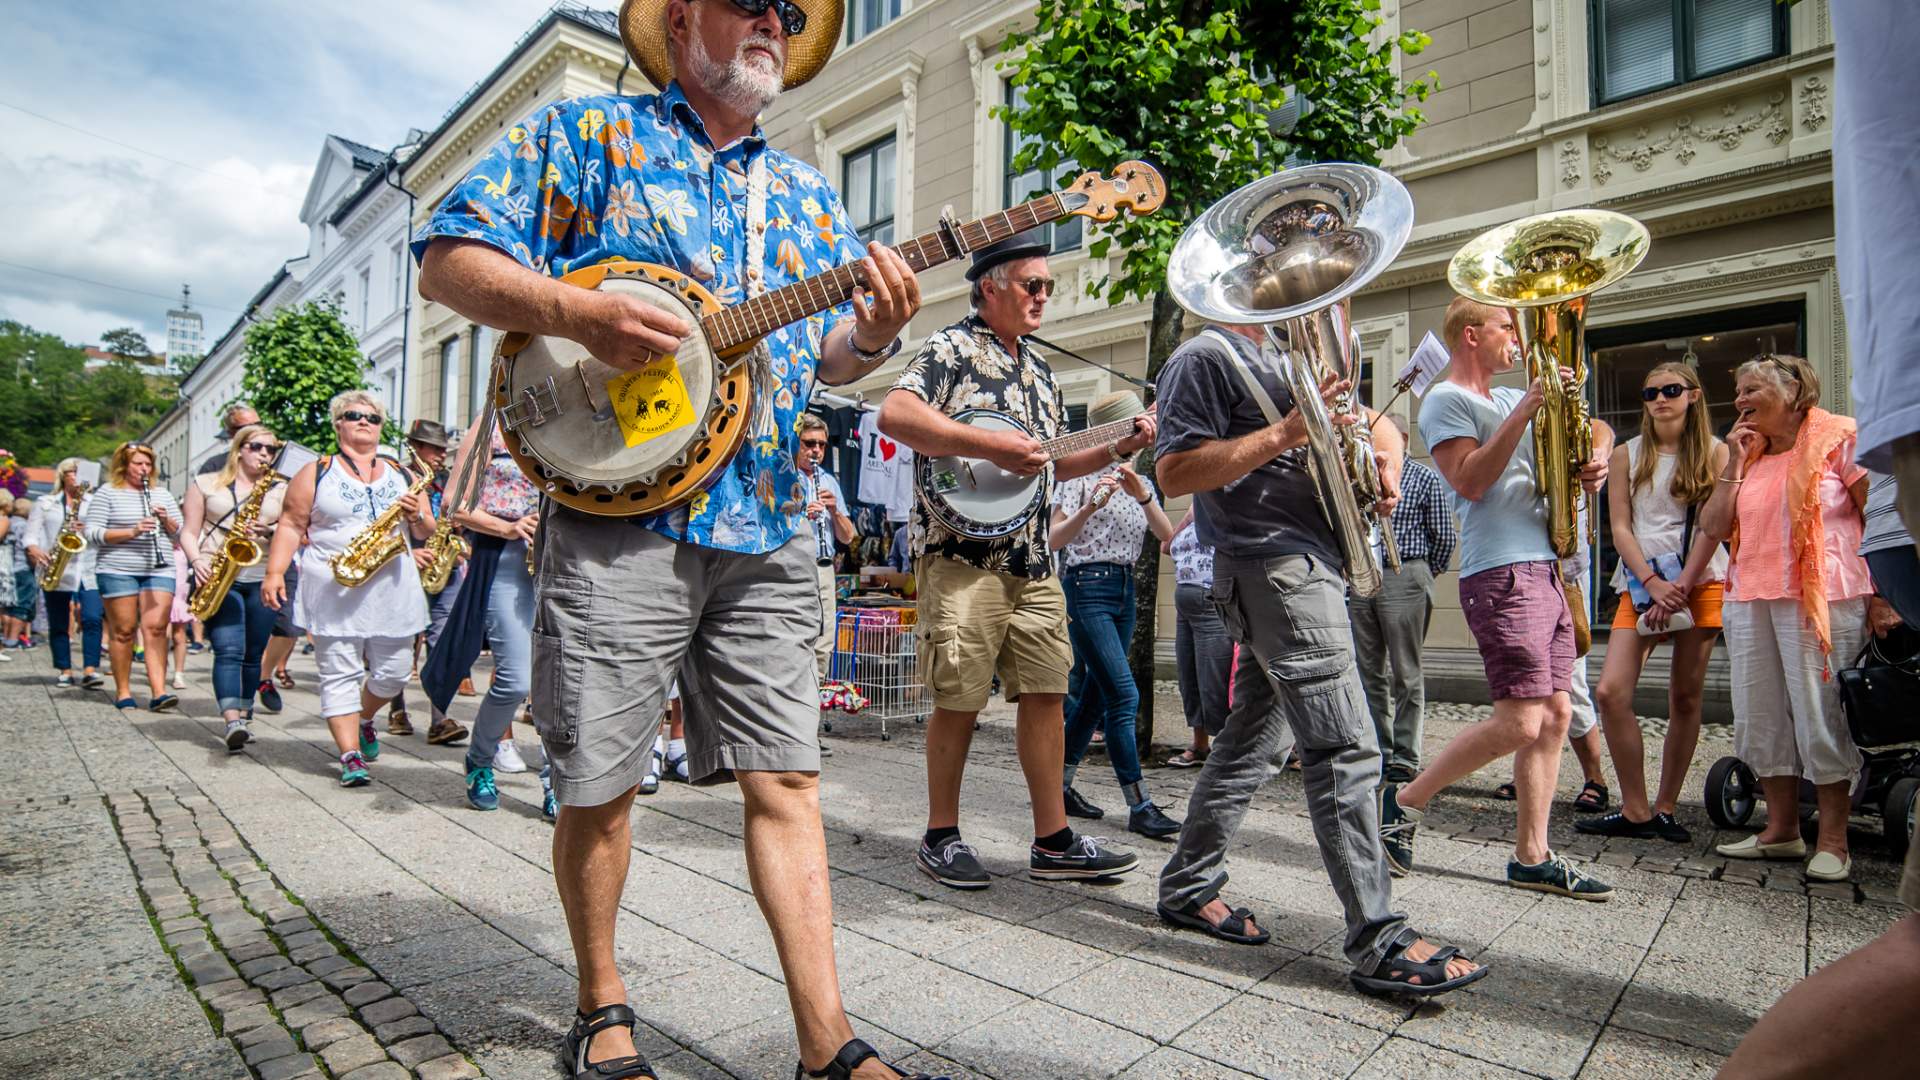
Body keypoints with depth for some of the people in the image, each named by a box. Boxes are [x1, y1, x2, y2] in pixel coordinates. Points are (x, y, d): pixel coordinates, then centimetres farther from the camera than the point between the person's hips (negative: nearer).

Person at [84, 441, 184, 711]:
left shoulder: (162, 494, 15)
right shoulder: (107, 493, 4)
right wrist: (132, 532, -17)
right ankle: (122, 691, 13)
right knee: (123, 630, 1)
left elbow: (180, 534, 15)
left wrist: (166, 520, -5)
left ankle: (159, 692, -12)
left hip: (159, 571, 2)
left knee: (156, 628, -7)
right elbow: (92, 534, -4)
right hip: (117, 571, -2)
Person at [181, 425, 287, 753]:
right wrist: (198, 561, -10)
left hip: (263, 580, 2)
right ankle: (233, 722, -25)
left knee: (252, 654, 6)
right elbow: (189, 532, 7)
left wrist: (269, 531, -13)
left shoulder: (281, 490, 14)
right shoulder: (205, 483, 10)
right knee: (229, 650, -16)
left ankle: (242, 718, 16)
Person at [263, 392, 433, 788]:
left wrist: (417, 516, -10)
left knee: (394, 671, 7)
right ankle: (351, 756, 1)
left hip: (392, 590, 3)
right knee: (339, 675, -2)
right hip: (333, 591, -2)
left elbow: (427, 532, 12)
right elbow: (291, 526, 1)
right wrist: (274, 572, -9)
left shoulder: (402, 475, 13)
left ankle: (363, 720, 35)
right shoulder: (316, 473, 6)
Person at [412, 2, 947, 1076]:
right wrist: (579, 311, -15)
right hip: (615, 516, -3)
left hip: (770, 534, 4)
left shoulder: (808, 193, 21)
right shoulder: (583, 136, 9)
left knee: (786, 780, 2)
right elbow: (449, 258, 3)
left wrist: (873, 333, -5)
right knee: (599, 784, 5)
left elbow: (830, 357, 19)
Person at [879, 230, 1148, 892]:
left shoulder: (1039, 371, 21)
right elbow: (893, 415, -20)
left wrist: (1121, 447, 13)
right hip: (962, 555, -7)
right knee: (960, 700, -1)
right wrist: (993, 446, -23)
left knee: (1045, 693, 7)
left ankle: (1054, 842, 16)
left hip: (1033, 562, 7)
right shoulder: (952, 348, -2)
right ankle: (941, 838, 16)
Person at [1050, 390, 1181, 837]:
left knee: (1096, 695, 9)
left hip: (1125, 590, 7)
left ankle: (1059, 786, 21)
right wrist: (1091, 506, -25)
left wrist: (1142, 495, -13)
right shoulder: (1080, 474, -4)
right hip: (1087, 587, -7)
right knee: (1124, 696, -11)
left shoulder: (1138, 479, 14)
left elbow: (1167, 535, 1)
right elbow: (1054, 540, -12)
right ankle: (1139, 807, -6)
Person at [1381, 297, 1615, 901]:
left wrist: (1597, 458, 9)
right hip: (1502, 574, -9)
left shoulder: (1509, 398, 22)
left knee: (1554, 716, 7)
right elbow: (1470, 482, -16)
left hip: (1546, 571, 9)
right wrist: (1526, 410, -15)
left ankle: (1532, 857, 13)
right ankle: (1405, 801, 2)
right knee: (1520, 724, -13)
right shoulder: (1446, 399, -3)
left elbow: (1593, 428, 31)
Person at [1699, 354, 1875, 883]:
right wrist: (1733, 464, 5)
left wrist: (1876, 591, -8)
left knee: (1822, 715, -3)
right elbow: (1715, 527, 10)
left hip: (1821, 597, -6)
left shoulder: (1839, 438, 1)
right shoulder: (1749, 454, 17)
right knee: (1761, 716, 8)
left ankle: (1833, 840, 8)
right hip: (1750, 600, 6)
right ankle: (1781, 829, 18)